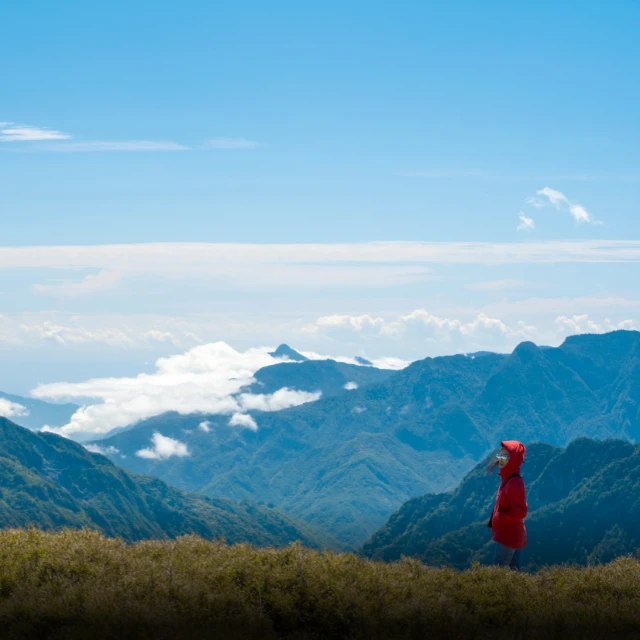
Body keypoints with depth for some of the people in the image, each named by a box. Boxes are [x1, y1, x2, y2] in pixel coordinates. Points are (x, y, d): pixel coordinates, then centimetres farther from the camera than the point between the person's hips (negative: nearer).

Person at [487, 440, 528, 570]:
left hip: (509, 536, -10)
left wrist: (499, 517, -17)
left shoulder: (515, 482, -18)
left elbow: (520, 511, -23)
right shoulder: (507, 479, 11)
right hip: (513, 536, 10)